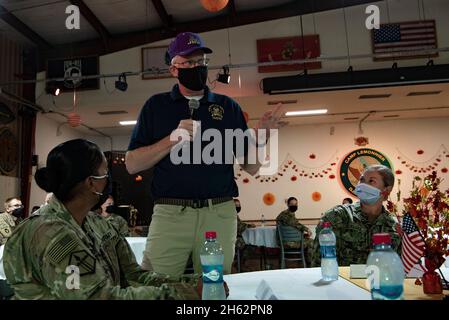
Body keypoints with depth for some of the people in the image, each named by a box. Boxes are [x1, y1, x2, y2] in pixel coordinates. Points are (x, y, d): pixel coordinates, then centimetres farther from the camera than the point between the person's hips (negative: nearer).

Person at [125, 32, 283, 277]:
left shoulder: (228, 107, 10)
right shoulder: (156, 106, 8)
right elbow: (132, 164, 1)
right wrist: (173, 138, -11)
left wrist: (260, 139, -11)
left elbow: (251, 168, 9)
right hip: (169, 213, -1)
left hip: (220, 215, 2)